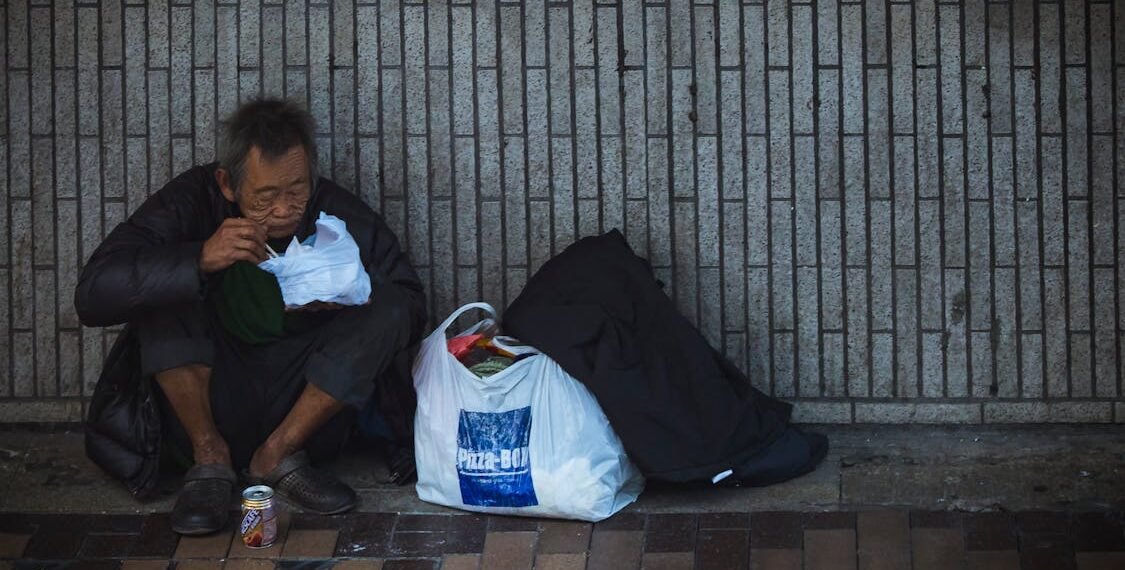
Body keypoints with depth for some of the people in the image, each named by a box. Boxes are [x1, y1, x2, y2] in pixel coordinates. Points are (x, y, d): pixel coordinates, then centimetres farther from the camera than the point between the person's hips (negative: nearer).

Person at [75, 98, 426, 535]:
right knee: (162, 285, -21)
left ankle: (278, 455, -10)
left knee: (387, 307, -20)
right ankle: (209, 458, -13)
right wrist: (200, 260, -35)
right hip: (209, 410, -1)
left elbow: (410, 311, -4)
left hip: (305, 412, 1)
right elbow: (93, 294, -23)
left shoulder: (339, 216, -9)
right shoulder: (193, 202, -13)